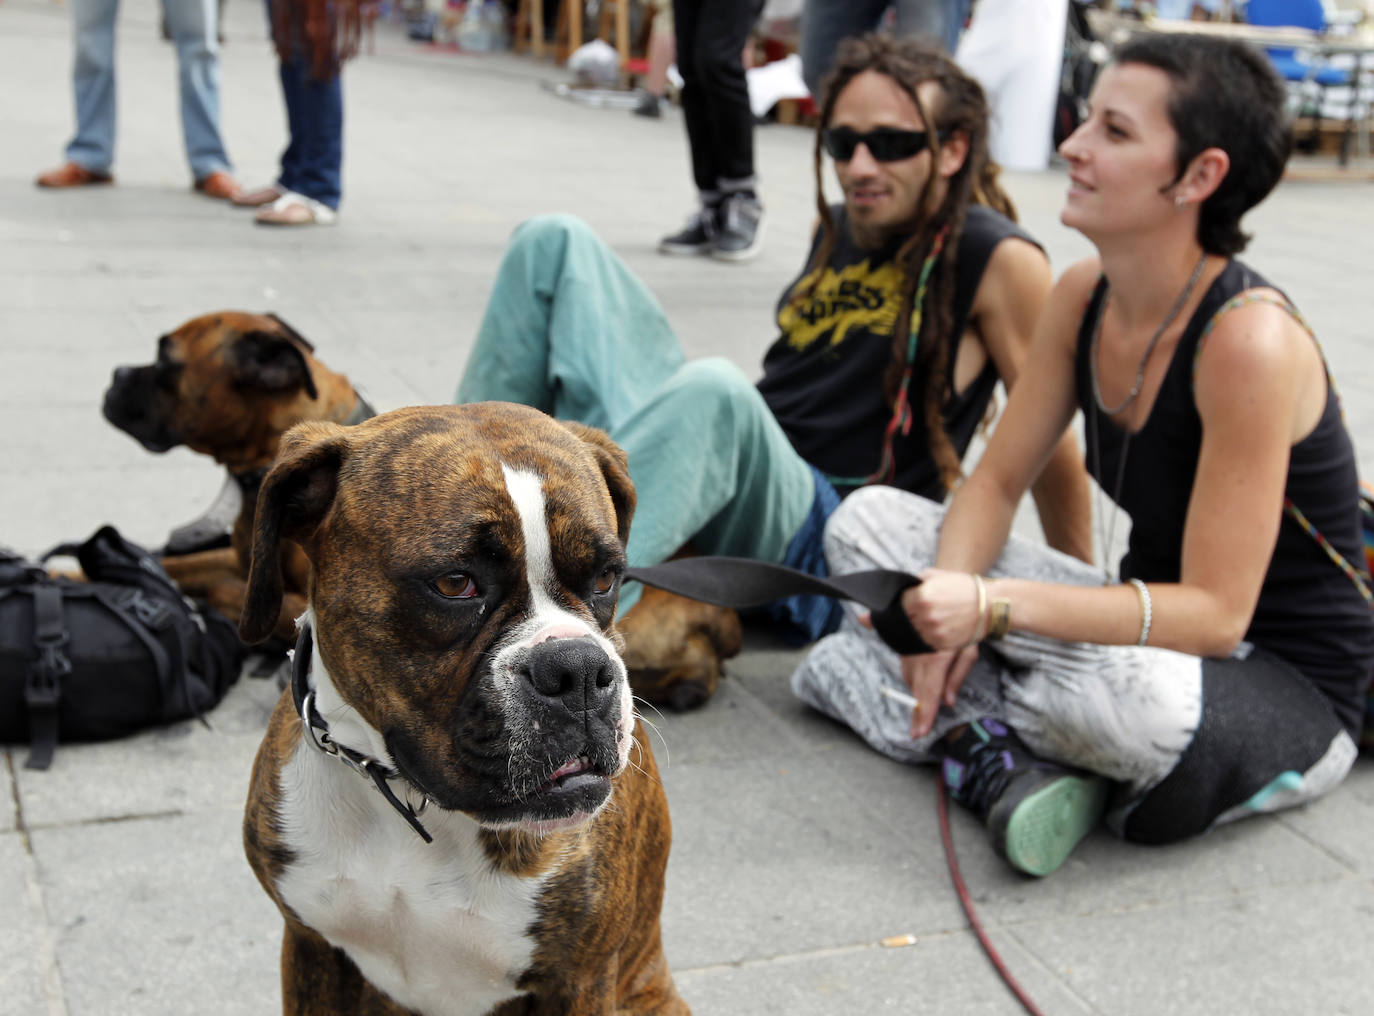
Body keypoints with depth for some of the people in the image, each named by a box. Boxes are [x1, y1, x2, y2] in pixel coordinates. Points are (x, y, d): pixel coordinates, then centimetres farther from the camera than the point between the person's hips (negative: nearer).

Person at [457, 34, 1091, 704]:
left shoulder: (996, 263, -6)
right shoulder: (838, 230, 16)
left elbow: (1050, 442, -4)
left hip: (823, 543, -7)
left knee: (714, 388, -41)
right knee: (557, 244, -4)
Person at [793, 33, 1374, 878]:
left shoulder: (1249, 339, -27)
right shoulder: (1084, 296, -3)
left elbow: (1215, 613, -28)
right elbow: (997, 483, 3)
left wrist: (994, 606, -36)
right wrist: (951, 603, -17)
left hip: (1293, 697, -7)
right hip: (1161, 629, 7)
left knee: (1127, 692, -43)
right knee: (868, 519, -2)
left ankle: (970, 727, -9)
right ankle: (1005, 757, -18)